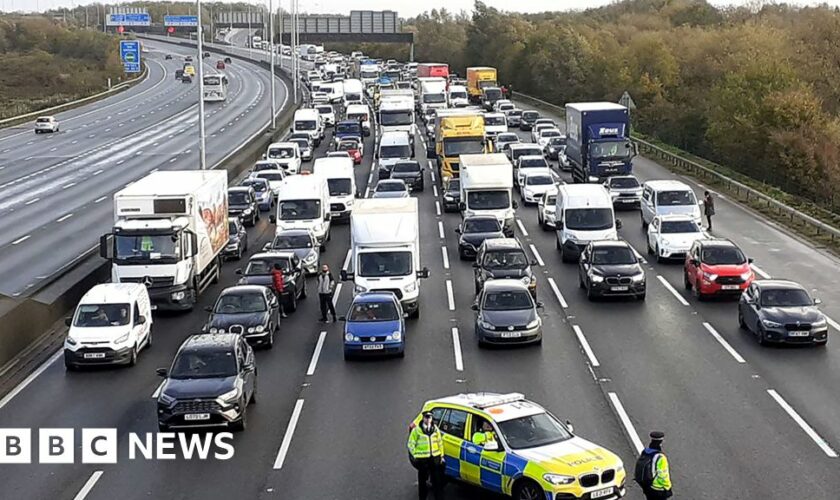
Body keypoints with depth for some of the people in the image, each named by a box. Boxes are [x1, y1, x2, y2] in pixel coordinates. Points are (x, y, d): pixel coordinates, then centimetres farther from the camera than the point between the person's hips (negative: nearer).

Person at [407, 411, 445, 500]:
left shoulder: (435, 429, 5)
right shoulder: (417, 430, -7)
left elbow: (440, 442, 13)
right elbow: (411, 444, -1)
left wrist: (441, 455, 12)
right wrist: (414, 455, -3)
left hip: (435, 458, 3)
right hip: (422, 459, -3)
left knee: (437, 480, 7)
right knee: (422, 479, 6)